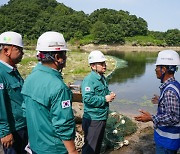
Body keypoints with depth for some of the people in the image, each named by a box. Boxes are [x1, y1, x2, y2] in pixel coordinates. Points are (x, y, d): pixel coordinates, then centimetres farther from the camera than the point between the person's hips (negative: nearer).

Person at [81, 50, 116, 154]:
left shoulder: (102, 78, 9)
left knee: (98, 144, 23)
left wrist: (110, 95, 2)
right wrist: (105, 99, -21)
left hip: (102, 117, 9)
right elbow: (87, 99, -29)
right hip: (92, 119, -9)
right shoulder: (89, 80, -20)